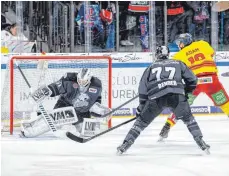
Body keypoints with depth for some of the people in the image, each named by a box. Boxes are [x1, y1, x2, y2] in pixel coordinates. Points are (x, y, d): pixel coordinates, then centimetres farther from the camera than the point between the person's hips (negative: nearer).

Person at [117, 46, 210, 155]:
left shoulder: (151, 67, 27)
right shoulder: (178, 64, 26)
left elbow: (143, 88, 20)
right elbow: (192, 80, 24)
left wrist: (141, 106, 25)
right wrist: (186, 92, 40)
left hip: (156, 97, 0)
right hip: (177, 95, 0)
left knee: (142, 120, 16)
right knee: (188, 118, 21)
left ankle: (126, 144, 10)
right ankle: (200, 142, 8)